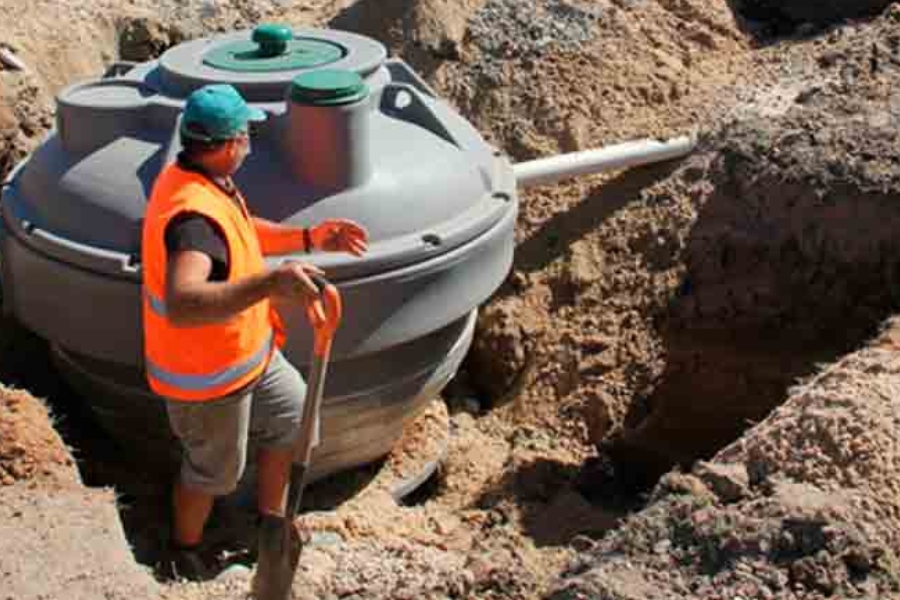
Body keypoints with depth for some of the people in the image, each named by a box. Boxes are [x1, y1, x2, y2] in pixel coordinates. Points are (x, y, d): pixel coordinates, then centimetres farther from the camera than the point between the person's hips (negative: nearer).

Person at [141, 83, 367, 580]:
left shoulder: (194, 179, -4)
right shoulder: (195, 215, -37)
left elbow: (244, 233, 13)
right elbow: (181, 306, -52)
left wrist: (309, 239, 2)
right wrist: (271, 283, -61)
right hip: (206, 375, -9)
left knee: (293, 417, 24)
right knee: (214, 472, 15)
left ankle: (270, 522, 45)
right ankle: (184, 554, 44)